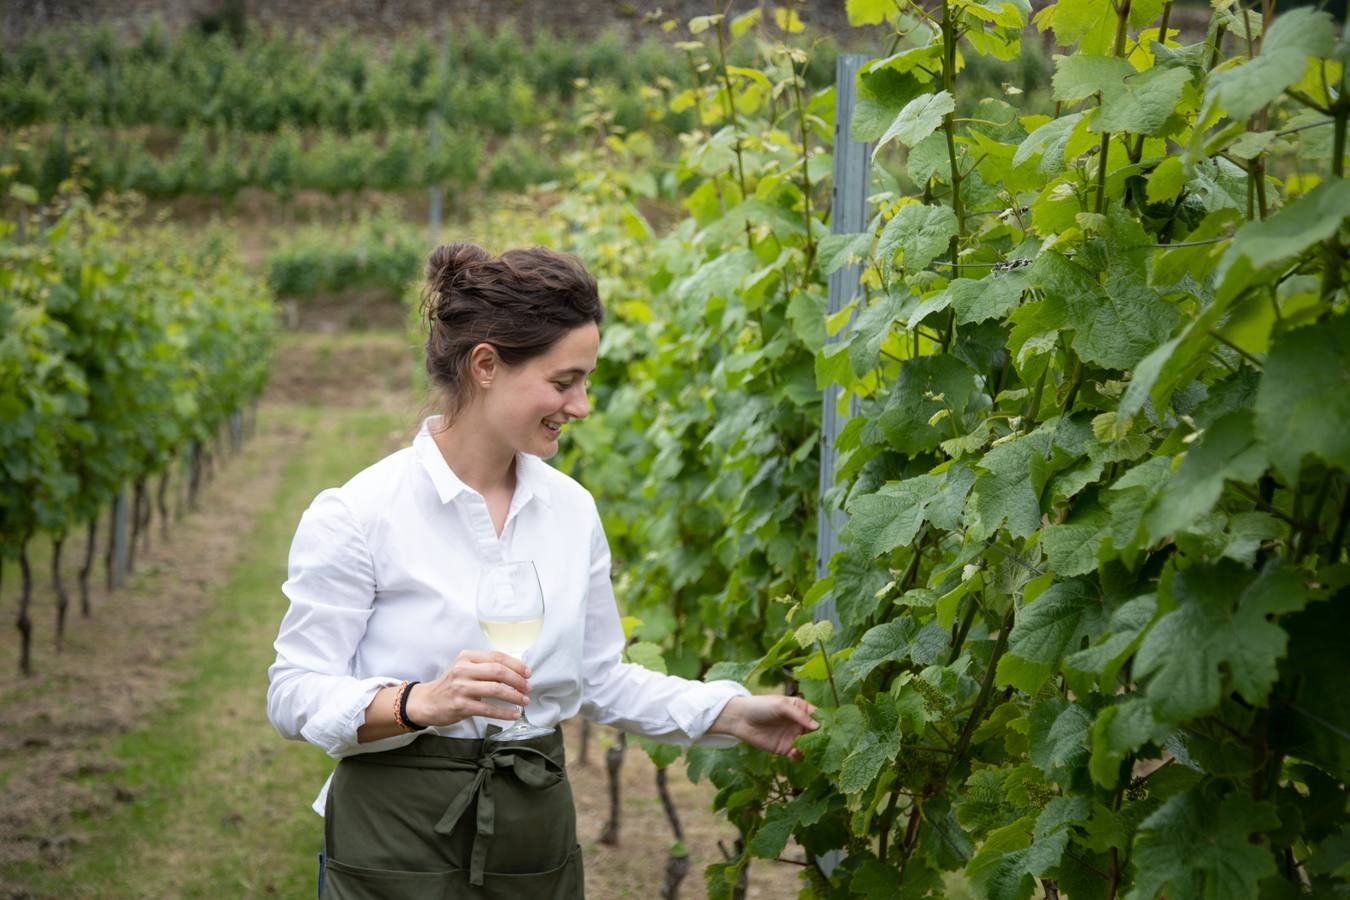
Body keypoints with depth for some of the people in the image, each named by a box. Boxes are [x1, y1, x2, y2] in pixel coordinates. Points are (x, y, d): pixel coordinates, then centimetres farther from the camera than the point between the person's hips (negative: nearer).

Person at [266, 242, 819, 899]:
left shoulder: (571, 510, 5)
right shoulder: (356, 515, -12)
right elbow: (295, 694, -12)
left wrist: (731, 714, 4)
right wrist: (421, 703, -28)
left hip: (535, 845, 5)